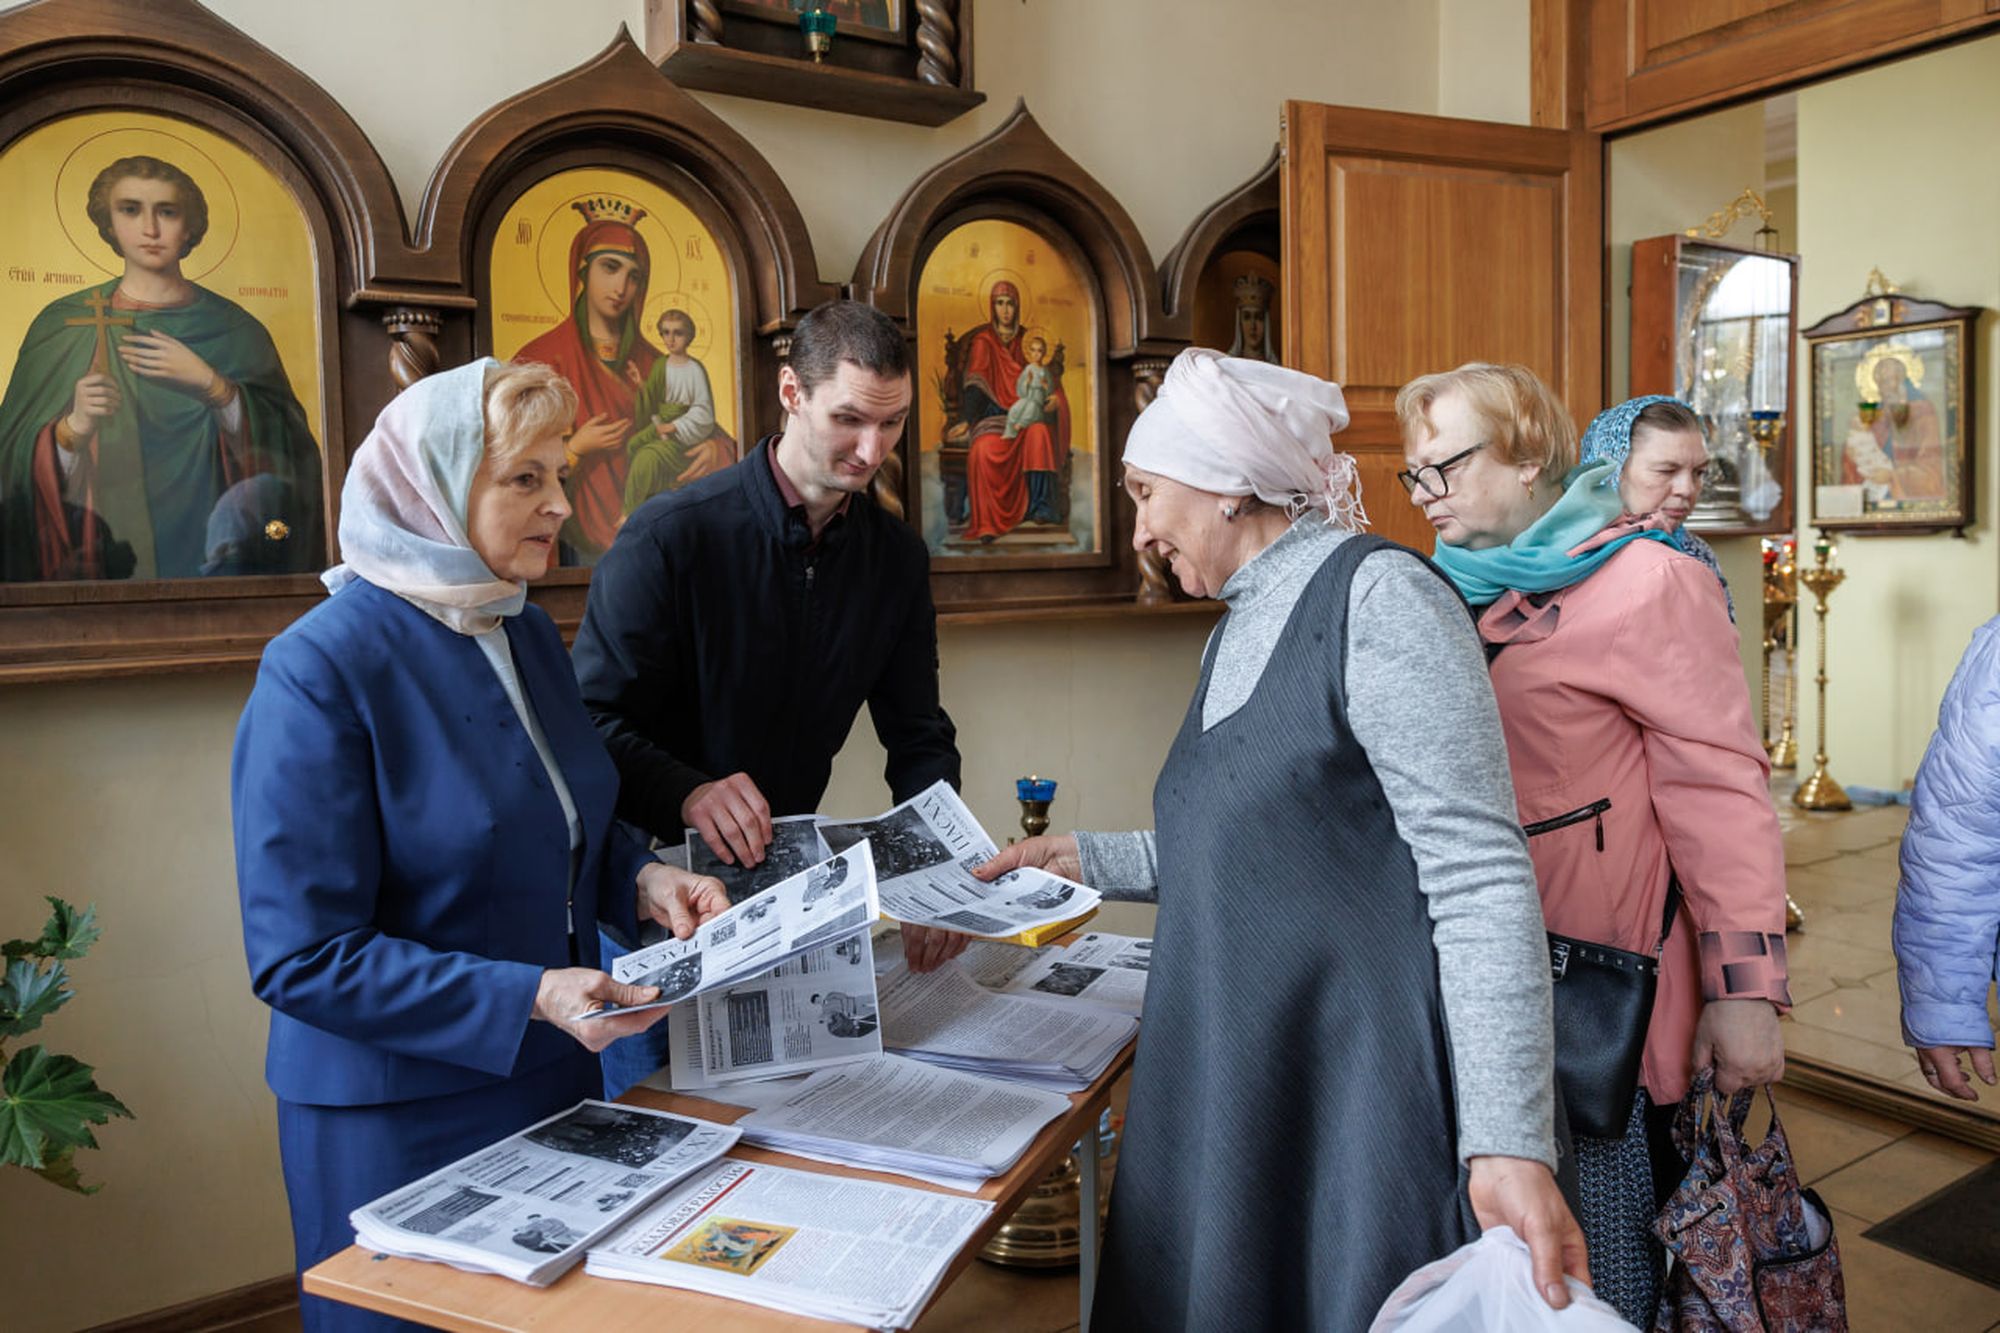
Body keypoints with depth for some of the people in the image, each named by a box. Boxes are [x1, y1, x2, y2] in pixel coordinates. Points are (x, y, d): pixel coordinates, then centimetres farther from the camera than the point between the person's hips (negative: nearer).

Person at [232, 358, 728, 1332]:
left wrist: (642, 880, -5)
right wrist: (529, 996, -28)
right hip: (395, 1118, -7)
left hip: (552, 1076, 7)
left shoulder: (526, 630, 3)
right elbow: (303, 957, -21)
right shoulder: (320, 671, -20)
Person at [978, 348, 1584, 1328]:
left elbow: (1478, 877, -20)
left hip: (1359, 1106, -8)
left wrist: (1508, 1143, -24)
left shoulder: (1377, 596, -15)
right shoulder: (1234, 637, 14)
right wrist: (1090, 861, 18)